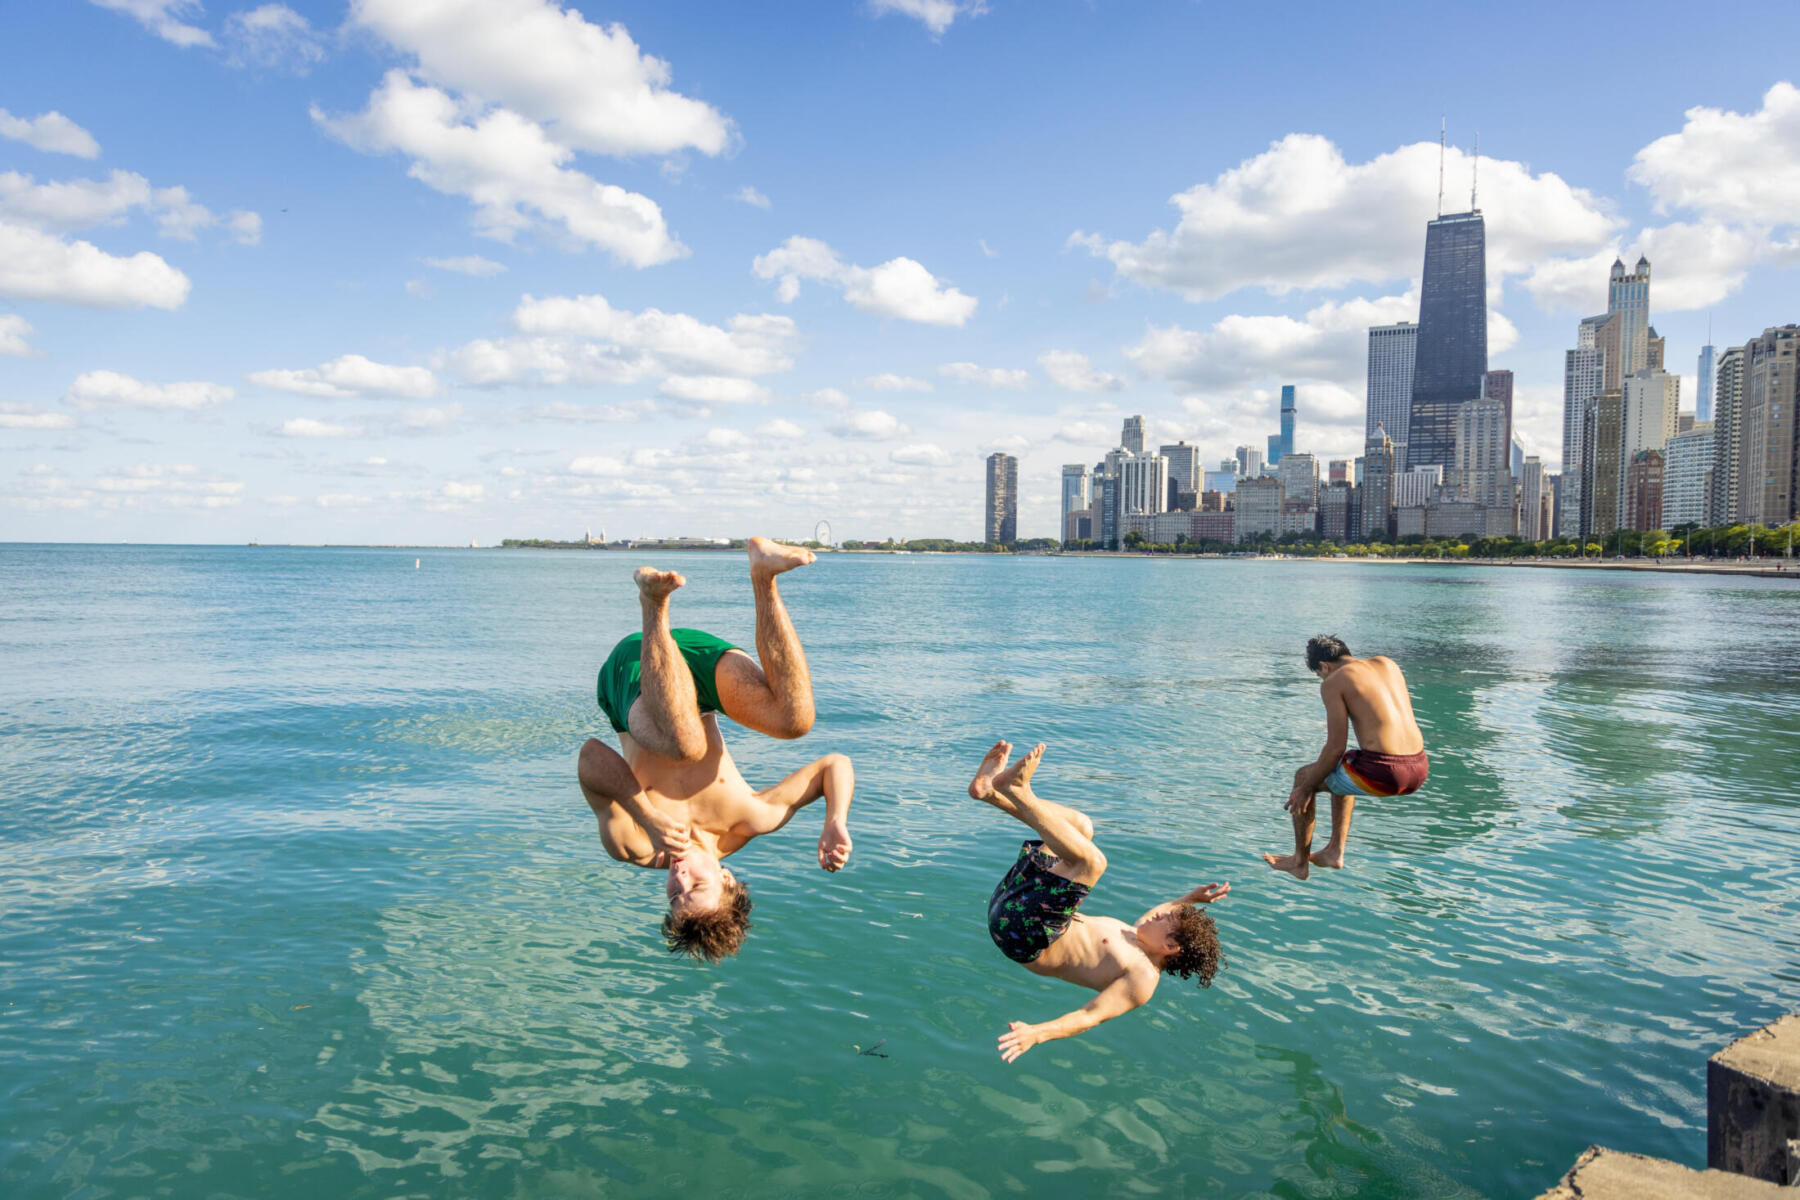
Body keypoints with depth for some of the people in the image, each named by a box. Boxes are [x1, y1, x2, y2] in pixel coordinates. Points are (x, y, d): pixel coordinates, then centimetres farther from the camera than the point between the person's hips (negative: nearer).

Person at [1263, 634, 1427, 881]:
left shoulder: (1334, 682, -3)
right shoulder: (1388, 664, 17)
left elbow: (1336, 748, -6)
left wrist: (1306, 788, 5)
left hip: (1381, 772, -7)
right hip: (1419, 770, 7)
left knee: (1303, 777, 20)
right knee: (1342, 771, 36)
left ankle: (1299, 862, 28)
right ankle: (1335, 851, 34)